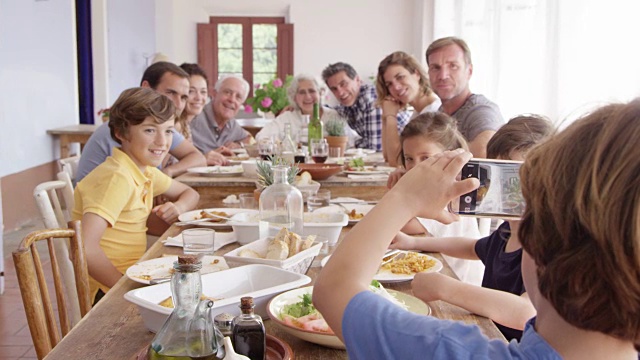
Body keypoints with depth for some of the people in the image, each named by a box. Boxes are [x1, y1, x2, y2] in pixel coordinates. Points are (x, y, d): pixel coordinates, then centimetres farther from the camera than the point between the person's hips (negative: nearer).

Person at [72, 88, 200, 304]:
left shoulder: (145, 171, 6)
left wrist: (178, 207, -3)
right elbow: (84, 248, -31)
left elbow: (190, 194, 20)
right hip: (109, 292, -9)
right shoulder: (117, 178, -22)